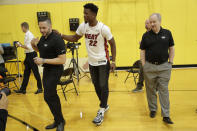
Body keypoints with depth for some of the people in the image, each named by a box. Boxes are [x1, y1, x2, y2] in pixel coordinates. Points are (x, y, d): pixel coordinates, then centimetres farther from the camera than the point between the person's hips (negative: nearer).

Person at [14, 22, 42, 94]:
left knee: (35, 72, 0)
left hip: (31, 55, -10)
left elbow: (29, 47, -22)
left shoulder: (29, 35, -16)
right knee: (26, 73, 13)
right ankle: (23, 89, 21)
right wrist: (21, 45, 13)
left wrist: (20, 45, -14)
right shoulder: (27, 35, 13)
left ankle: (40, 88, 12)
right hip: (28, 55, 10)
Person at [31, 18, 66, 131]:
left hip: (55, 70, -9)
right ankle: (58, 121, 31)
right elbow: (39, 49, 25)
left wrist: (43, 60, -26)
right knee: (52, 96, 16)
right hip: (46, 69, 9)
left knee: (49, 96, -10)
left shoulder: (57, 39, -21)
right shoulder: (43, 38, 6)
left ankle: (60, 121, 10)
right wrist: (33, 44, 1)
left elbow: (62, 60, -25)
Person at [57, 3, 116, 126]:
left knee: (103, 86, 1)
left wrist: (113, 61, -11)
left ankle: (101, 112, 13)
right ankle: (105, 105, 35)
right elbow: (74, 38, 9)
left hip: (103, 62, -5)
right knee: (96, 86, 14)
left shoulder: (103, 28, -19)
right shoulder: (83, 26, -5)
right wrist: (61, 35, -5)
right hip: (92, 62, 5)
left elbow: (112, 44, -10)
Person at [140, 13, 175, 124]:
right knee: (151, 90, 10)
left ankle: (166, 115, 7)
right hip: (149, 67, 1)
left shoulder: (167, 33, 2)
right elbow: (142, 51, 5)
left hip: (164, 66, -1)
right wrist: (144, 65, -1)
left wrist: (170, 62, 2)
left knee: (164, 90, 2)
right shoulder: (146, 35, 2)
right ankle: (153, 110, 27)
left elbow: (172, 49, 8)